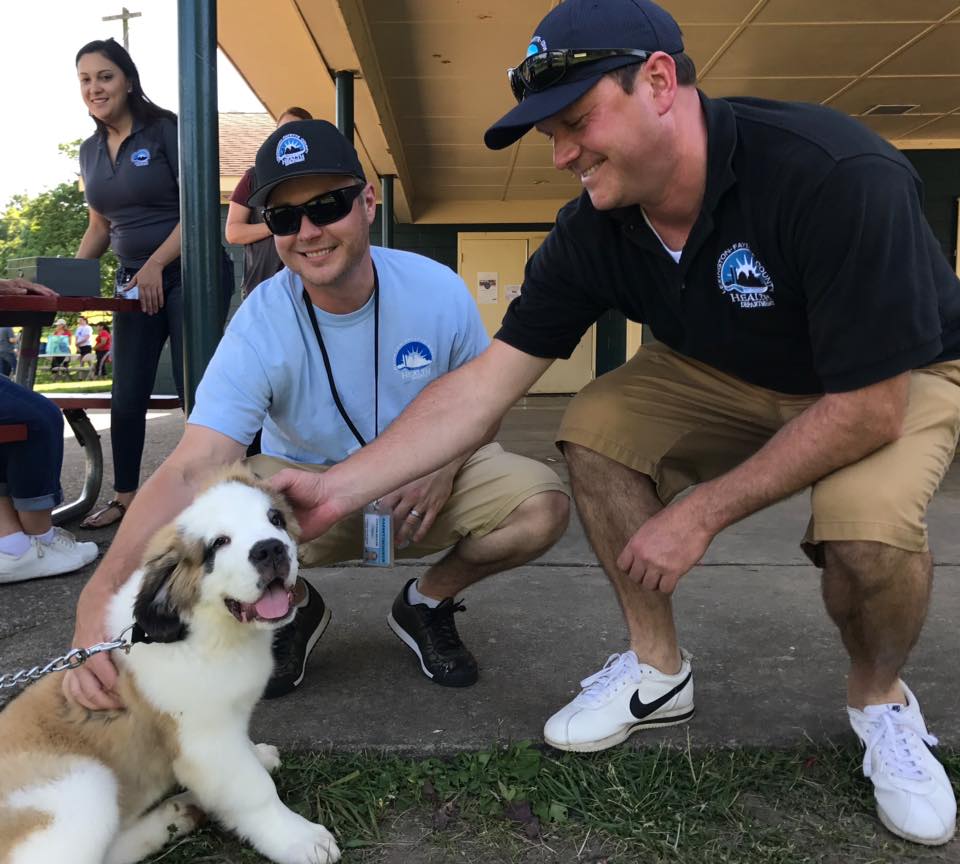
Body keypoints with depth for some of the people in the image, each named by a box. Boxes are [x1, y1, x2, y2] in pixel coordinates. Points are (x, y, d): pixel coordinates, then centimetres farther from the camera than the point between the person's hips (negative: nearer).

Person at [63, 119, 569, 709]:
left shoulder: (438, 291, -15)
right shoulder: (259, 329, -22)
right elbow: (191, 471, -33)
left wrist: (446, 464, -23)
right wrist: (103, 591, -50)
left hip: (425, 493, 2)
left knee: (543, 505, -25)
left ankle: (428, 603, 7)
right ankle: (294, 607, 6)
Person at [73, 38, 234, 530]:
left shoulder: (166, 131, -7)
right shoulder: (90, 151, 12)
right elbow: (100, 226, 19)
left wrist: (155, 266, -18)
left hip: (189, 274, -6)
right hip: (134, 281, 7)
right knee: (127, 395, 7)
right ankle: (124, 498, 19)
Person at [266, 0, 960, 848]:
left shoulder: (834, 175, -35)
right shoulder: (592, 233, -18)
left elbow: (868, 407, -31)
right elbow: (482, 384, -17)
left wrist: (699, 515, -27)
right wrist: (340, 486, -25)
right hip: (731, 375, 5)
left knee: (866, 522, -35)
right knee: (595, 425, -17)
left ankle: (879, 699, 1)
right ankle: (658, 666, 1)